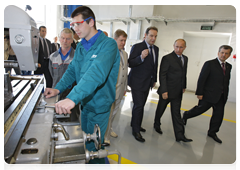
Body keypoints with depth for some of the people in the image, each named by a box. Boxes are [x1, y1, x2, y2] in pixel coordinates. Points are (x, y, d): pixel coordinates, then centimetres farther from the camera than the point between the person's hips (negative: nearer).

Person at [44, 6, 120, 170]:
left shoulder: (108, 44, -19)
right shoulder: (81, 46, 7)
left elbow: (97, 73, -34)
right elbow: (72, 70, 9)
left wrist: (72, 98, -41)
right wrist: (58, 89, -7)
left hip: (99, 105, -8)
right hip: (85, 102, 8)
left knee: (93, 147, 6)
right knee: (85, 142, 25)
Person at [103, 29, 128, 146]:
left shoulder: (125, 54, 13)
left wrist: (125, 87, 18)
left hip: (120, 88, 7)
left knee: (114, 111, 19)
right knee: (107, 113, 0)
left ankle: (109, 128, 40)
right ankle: (105, 137, 16)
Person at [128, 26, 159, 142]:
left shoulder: (156, 49, 11)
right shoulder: (137, 47, -11)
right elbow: (130, 63, -18)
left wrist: (154, 79, 17)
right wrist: (141, 57, -34)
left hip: (147, 83, 7)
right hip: (137, 82, -7)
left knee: (141, 105, 16)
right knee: (138, 105, -5)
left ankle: (135, 124, 34)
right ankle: (136, 130, 11)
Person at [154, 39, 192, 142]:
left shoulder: (185, 58, 10)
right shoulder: (167, 58, -13)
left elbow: (184, 74, 18)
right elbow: (162, 75, -16)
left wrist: (184, 86, 14)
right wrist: (164, 90, -20)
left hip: (178, 92, 6)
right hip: (167, 91, -5)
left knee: (176, 113, 8)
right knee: (161, 109, 14)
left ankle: (179, 135, 13)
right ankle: (157, 125, 38)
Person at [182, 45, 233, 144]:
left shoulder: (228, 66, 12)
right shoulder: (209, 64, -8)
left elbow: (227, 81, 14)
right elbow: (201, 79, -12)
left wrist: (225, 94, 9)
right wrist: (199, 93, -15)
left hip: (221, 97, 6)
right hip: (209, 95, -6)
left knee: (219, 115, 9)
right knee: (200, 109, 0)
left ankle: (212, 132, 26)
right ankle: (186, 115, 28)